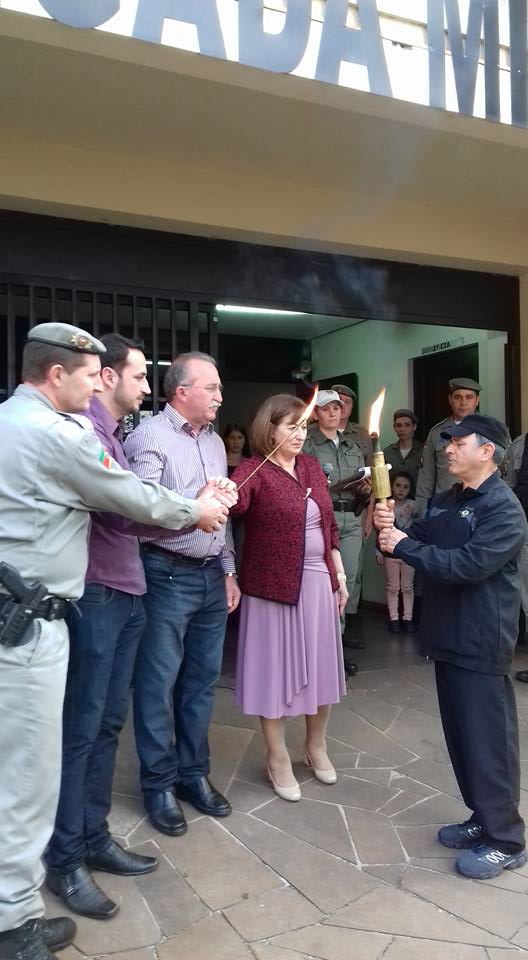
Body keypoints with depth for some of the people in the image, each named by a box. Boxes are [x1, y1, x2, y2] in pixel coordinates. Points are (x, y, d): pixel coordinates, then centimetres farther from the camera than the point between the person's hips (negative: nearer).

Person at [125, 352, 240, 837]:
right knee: (159, 684, 4)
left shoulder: (215, 441, 14)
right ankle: (160, 784, 20)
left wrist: (228, 571, 14)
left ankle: (194, 772, 30)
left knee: (202, 679, 14)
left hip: (212, 576, 7)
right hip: (167, 575, -7)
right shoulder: (149, 438, -10)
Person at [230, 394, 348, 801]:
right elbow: (234, 503, -34)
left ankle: (317, 745, 38)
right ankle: (278, 758, 26)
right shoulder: (254, 470, -12)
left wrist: (339, 574, 11)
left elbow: (329, 525, 12)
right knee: (277, 668, 7)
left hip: (318, 582, 6)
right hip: (274, 585, -6)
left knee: (319, 665, 16)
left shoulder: (312, 466, 7)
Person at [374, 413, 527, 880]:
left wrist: (403, 546, -20)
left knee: (488, 738, 1)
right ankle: (484, 819, 32)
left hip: (483, 643, -8)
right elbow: (419, 544, 13)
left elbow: (469, 564, -25)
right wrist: (391, 526, -7)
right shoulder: (445, 501, 11)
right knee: (461, 734, 16)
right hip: (449, 635, 8)